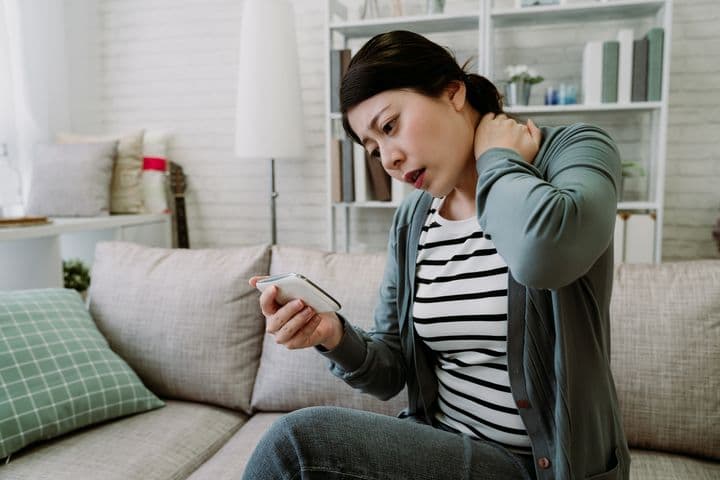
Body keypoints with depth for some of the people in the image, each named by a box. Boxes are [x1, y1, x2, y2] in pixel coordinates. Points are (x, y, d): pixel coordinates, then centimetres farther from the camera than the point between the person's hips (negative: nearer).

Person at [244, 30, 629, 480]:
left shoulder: (575, 151, -12)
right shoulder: (411, 220, 2)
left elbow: (541, 250, -37)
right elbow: (392, 373, 5)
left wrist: (496, 159, -18)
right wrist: (337, 338, -16)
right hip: (436, 442, 5)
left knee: (298, 439, -18)